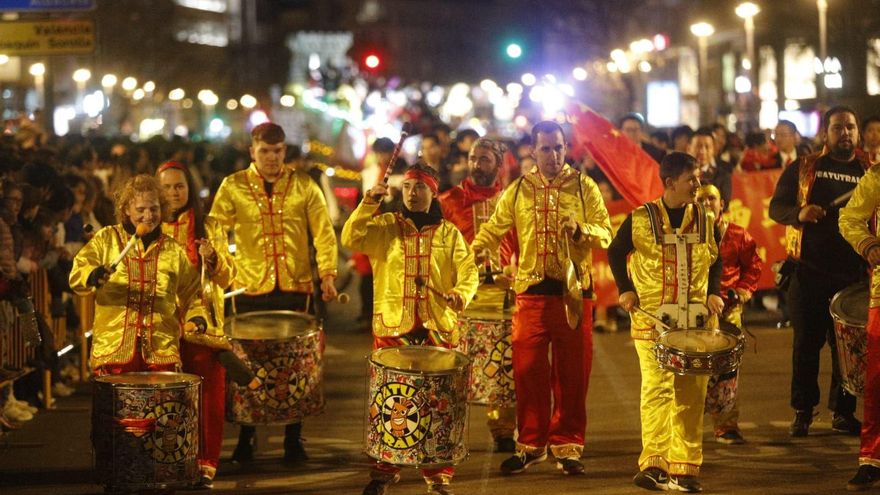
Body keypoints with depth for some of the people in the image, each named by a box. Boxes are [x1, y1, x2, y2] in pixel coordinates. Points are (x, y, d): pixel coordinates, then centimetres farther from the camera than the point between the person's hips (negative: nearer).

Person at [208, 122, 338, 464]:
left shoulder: (303, 186, 5)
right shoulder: (233, 187, 3)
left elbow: (324, 232, 2)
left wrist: (327, 274, -8)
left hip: (295, 288, 1)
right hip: (251, 289, -1)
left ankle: (294, 441, 16)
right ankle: (245, 442, 16)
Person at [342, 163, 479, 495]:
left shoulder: (449, 234, 10)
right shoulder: (385, 226, 8)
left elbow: (468, 271, 2)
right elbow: (351, 239, -7)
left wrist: (461, 293, -18)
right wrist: (368, 204, -17)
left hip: (438, 329, 0)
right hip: (392, 327, 0)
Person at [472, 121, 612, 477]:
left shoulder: (584, 187, 4)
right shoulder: (518, 190, 9)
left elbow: (605, 233, -1)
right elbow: (494, 228, 11)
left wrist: (580, 230, -21)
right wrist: (476, 252, -9)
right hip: (531, 291, 1)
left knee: (572, 374, 3)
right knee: (528, 371, 1)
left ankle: (567, 447, 12)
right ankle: (530, 444, 13)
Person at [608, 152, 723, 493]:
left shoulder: (705, 219, 8)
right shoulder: (641, 219, -2)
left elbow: (715, 260, 20)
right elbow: (616, 252, 11)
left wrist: (714, 293, 6)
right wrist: (625, 289, 2)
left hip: (696, 321, 3)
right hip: (653, 319, -3)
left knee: (691, 394, 2)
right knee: (657, 388, -11)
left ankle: (684, 468, 6)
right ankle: (653, 463, -9)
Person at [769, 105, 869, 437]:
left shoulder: (869, 172, 10)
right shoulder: (802, 168, 7)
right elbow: (776, 207, 5)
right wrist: (799, 214, -17)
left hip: (853, 273, 1)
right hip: (809, 270, -1)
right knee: (807, 342, 3)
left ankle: (843, 411, 15)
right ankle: (802, 412, 12)